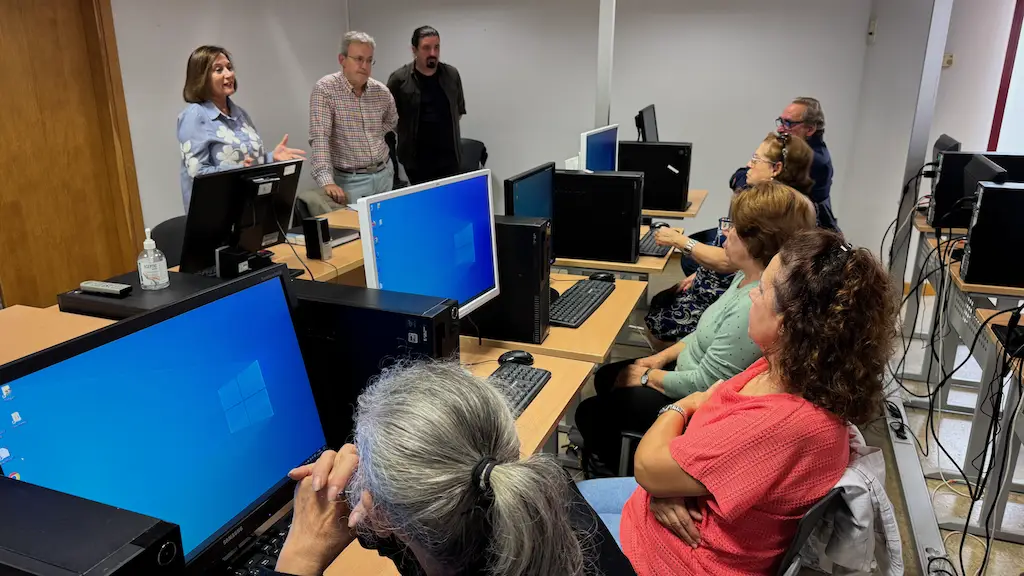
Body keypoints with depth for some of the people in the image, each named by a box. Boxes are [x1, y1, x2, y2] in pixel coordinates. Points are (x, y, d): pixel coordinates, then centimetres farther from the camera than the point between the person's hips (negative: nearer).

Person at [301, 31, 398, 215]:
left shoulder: (382, 92, 3)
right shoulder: (324, 89, -12)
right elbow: (319, 139, -22)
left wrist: (375, 136, 10)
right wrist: (327, 181, -33)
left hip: (384, 175, 5)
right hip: (351, 180, -5)